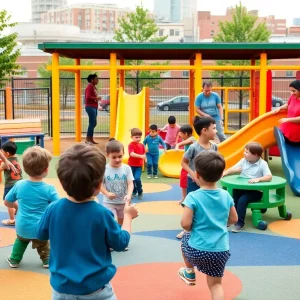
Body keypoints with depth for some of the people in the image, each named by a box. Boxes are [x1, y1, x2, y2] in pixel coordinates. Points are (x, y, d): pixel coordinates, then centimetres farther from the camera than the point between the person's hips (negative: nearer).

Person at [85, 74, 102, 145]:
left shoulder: (94, 87, 18)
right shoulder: (89, 87, -12)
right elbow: (88, 97, -22)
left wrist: (97, 98, 7)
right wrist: (96, 98, -14)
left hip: (94, 107, 10)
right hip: (90, 107, -10)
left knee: (94, 123, 12)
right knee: (92, 123, -10)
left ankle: (91, 139, 19)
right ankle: (87, 139, -6)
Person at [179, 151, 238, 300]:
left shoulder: (193, 197, -14)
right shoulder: (226, 195, 1)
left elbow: (185, 224, -18)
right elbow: (233, 219, 11)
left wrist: (192, 229, 5)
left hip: (197, 250, -2)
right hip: (221, 250, 3)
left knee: (185, 239, 31)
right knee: (215, 284, 15)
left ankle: (190, 273, 46)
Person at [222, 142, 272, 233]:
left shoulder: (262, 164, -10)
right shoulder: (244, 161, 6)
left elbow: (269, 177, -19)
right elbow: (234, 168, 10)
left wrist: (258, 179, -33)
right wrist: (225, 173, -7)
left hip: (256, 191, -5)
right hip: (242, 188, 5)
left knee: (242, 200, -28)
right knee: (231, 196, -20)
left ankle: (239, 223, -21)